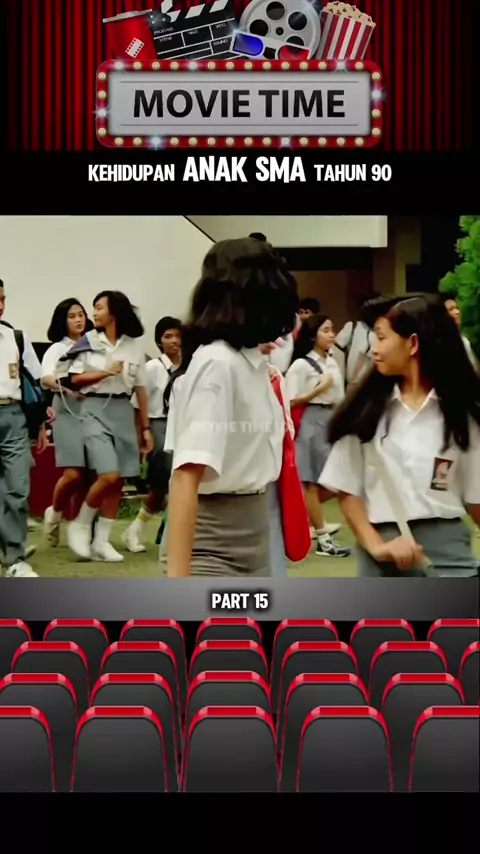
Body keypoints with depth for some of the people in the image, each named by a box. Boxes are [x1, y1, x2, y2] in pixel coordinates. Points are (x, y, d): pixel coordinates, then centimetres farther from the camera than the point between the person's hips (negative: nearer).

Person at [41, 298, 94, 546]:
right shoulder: (57, 348, 5)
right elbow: (45, 378, -11)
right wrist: (66, 386, -30)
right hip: (68, 412, -3)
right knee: (73, 474, -11)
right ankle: (54, 513, 18)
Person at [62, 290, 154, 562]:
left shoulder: (135, 345, 5)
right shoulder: (89, 341, 2)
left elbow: (141, 388, 8)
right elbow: (75, 380, 1)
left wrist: (146, 427, 7)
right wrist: (107, 372, -9)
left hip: (124, 411, 3)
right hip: (95, 410, -3)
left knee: (118, 481, 2)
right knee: (109, 475, -16)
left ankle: (101, 541, 12)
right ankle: (80, 525, 6)